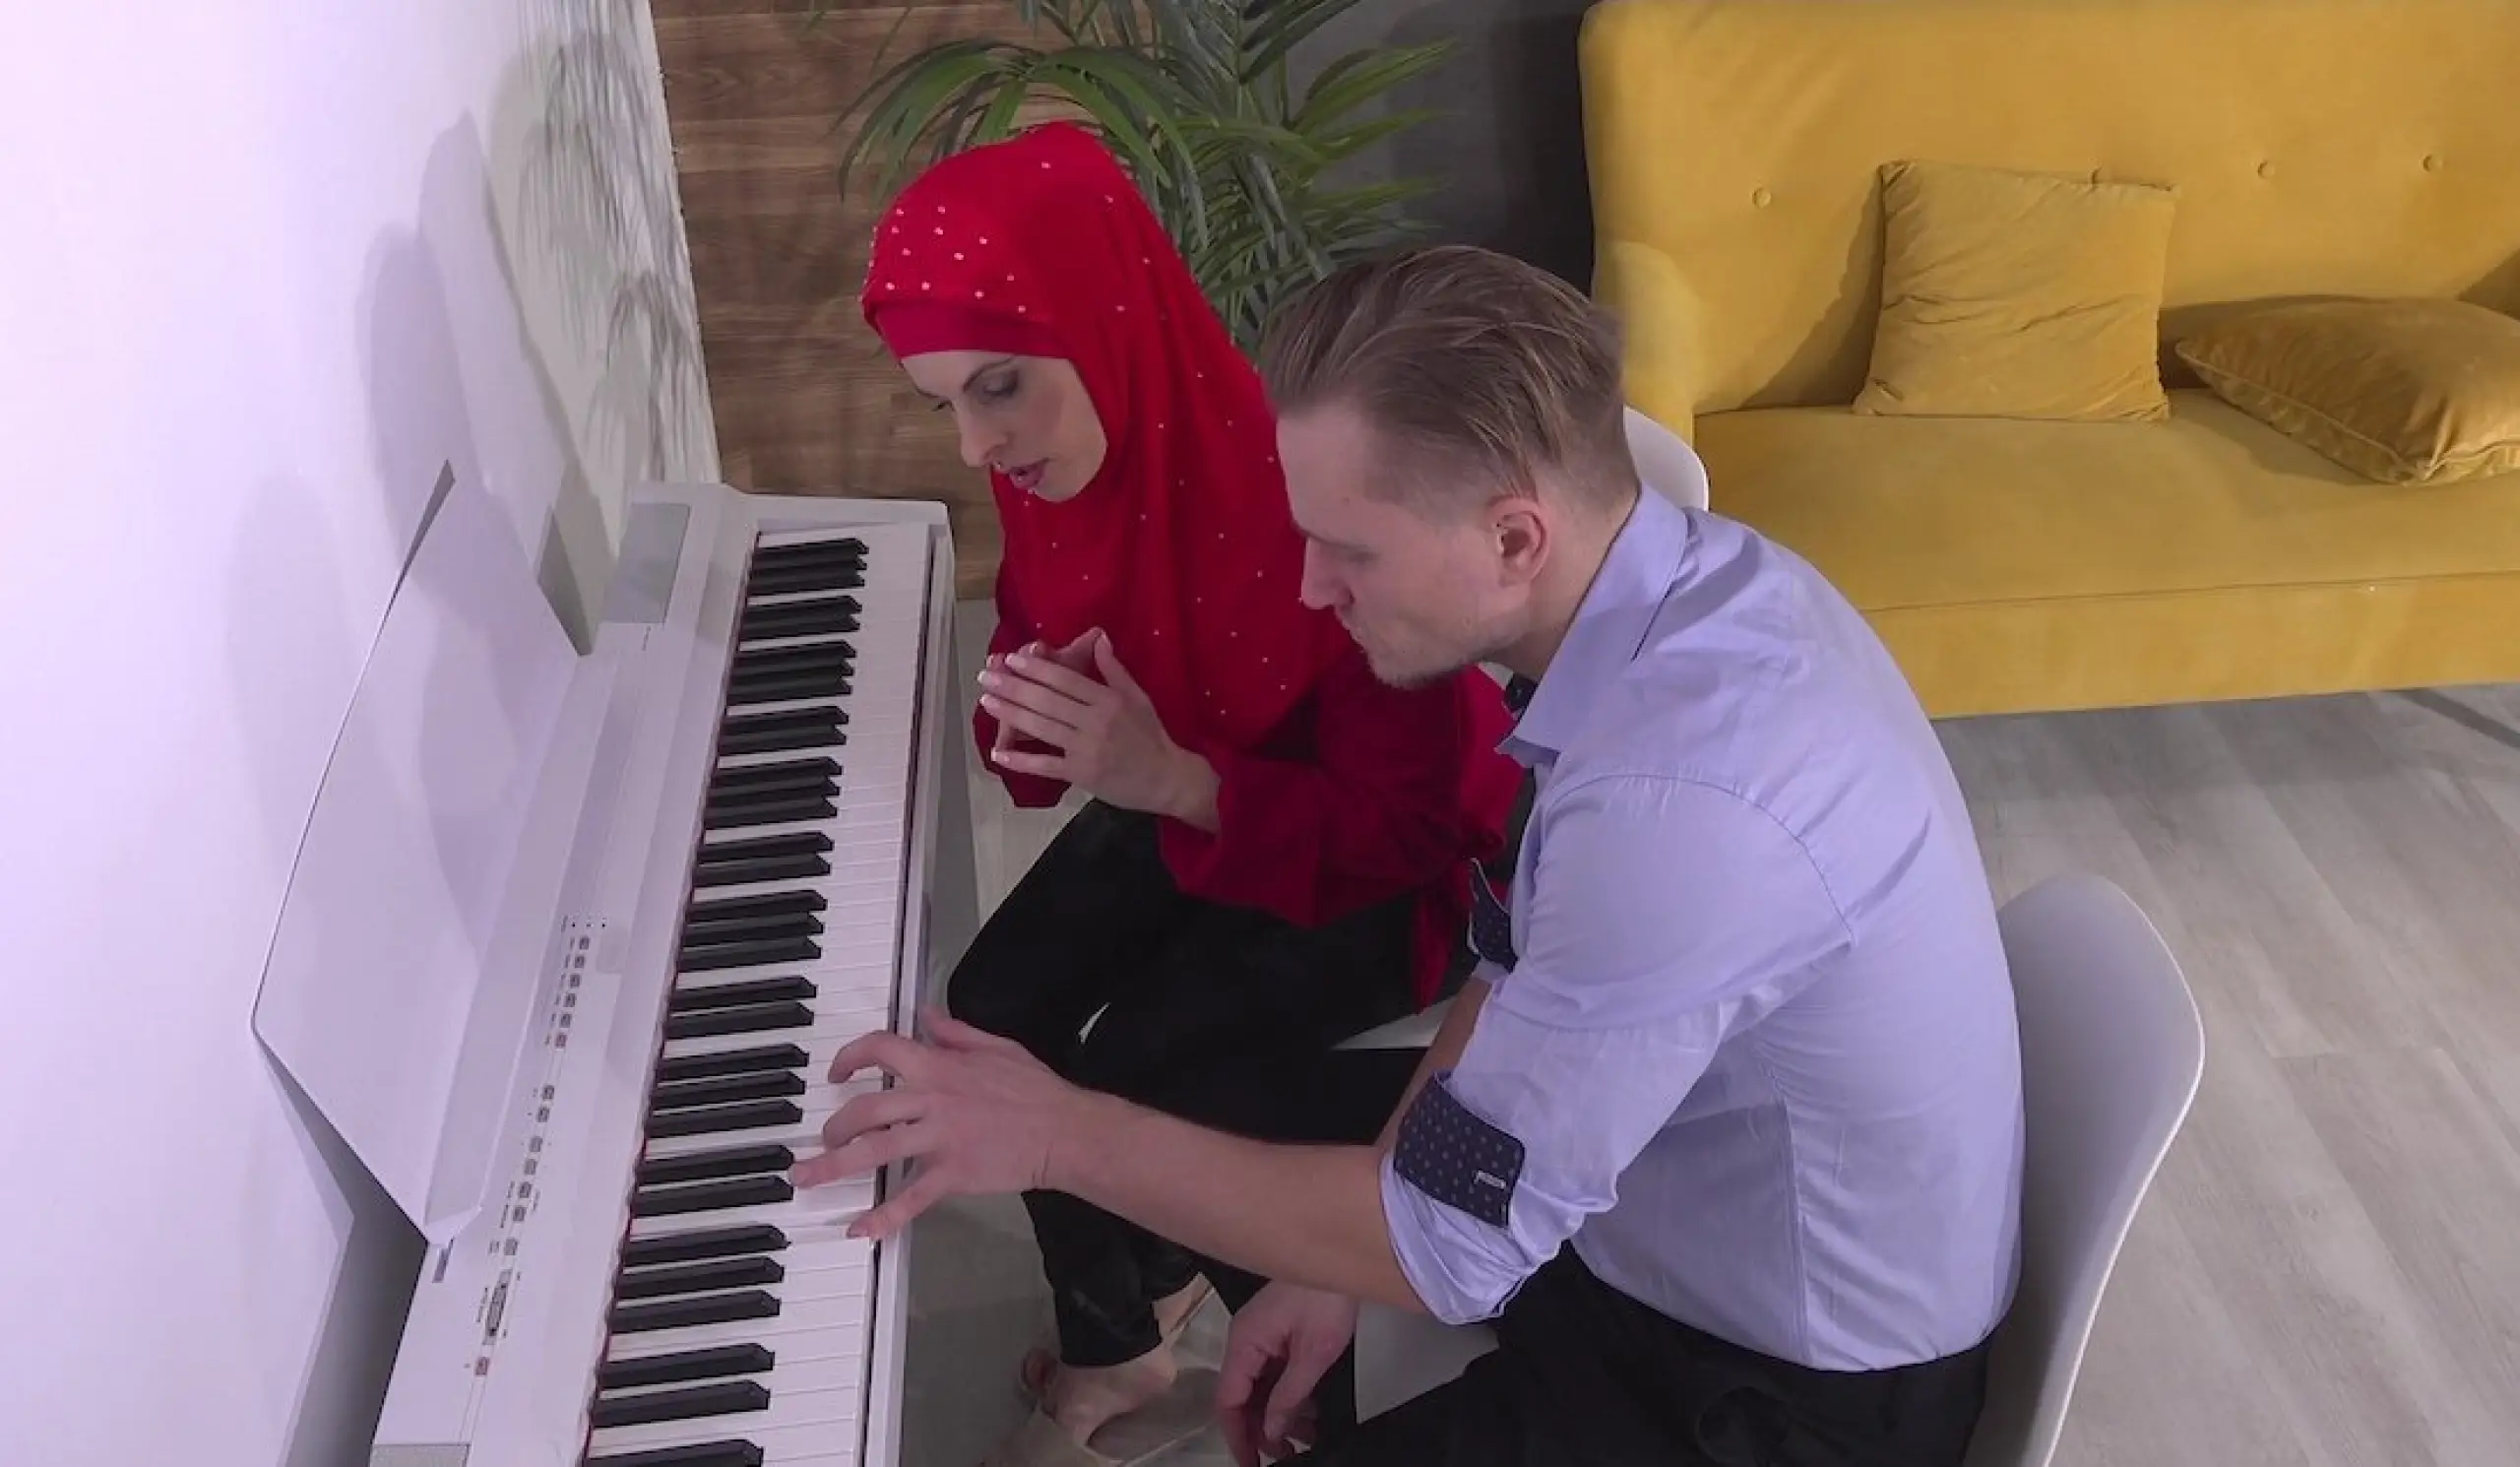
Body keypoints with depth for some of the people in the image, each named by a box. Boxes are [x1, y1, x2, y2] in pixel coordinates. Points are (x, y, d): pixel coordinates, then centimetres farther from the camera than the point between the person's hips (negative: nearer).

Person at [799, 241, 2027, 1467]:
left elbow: (1454, 1244, -28)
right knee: (1238, 1116, 15)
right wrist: (1346, 1249, 3)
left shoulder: (1682, 802, -37)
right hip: (1686, 1178, 8)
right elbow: (1529, 968, 4)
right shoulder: (1681, 578, -9)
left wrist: (1066, 1135, -19)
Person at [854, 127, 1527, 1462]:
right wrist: (1029, 713, -20)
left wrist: (1172, 781, -39)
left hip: (1384, 864, -6)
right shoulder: (1064, 463, -14)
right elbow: (1043, 639, 5)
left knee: (1120, 1074, -17)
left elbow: (1413, 822, -27)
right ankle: (1112, 1339, 15)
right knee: (993, 1010, -9)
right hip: (1181, 796, 7)